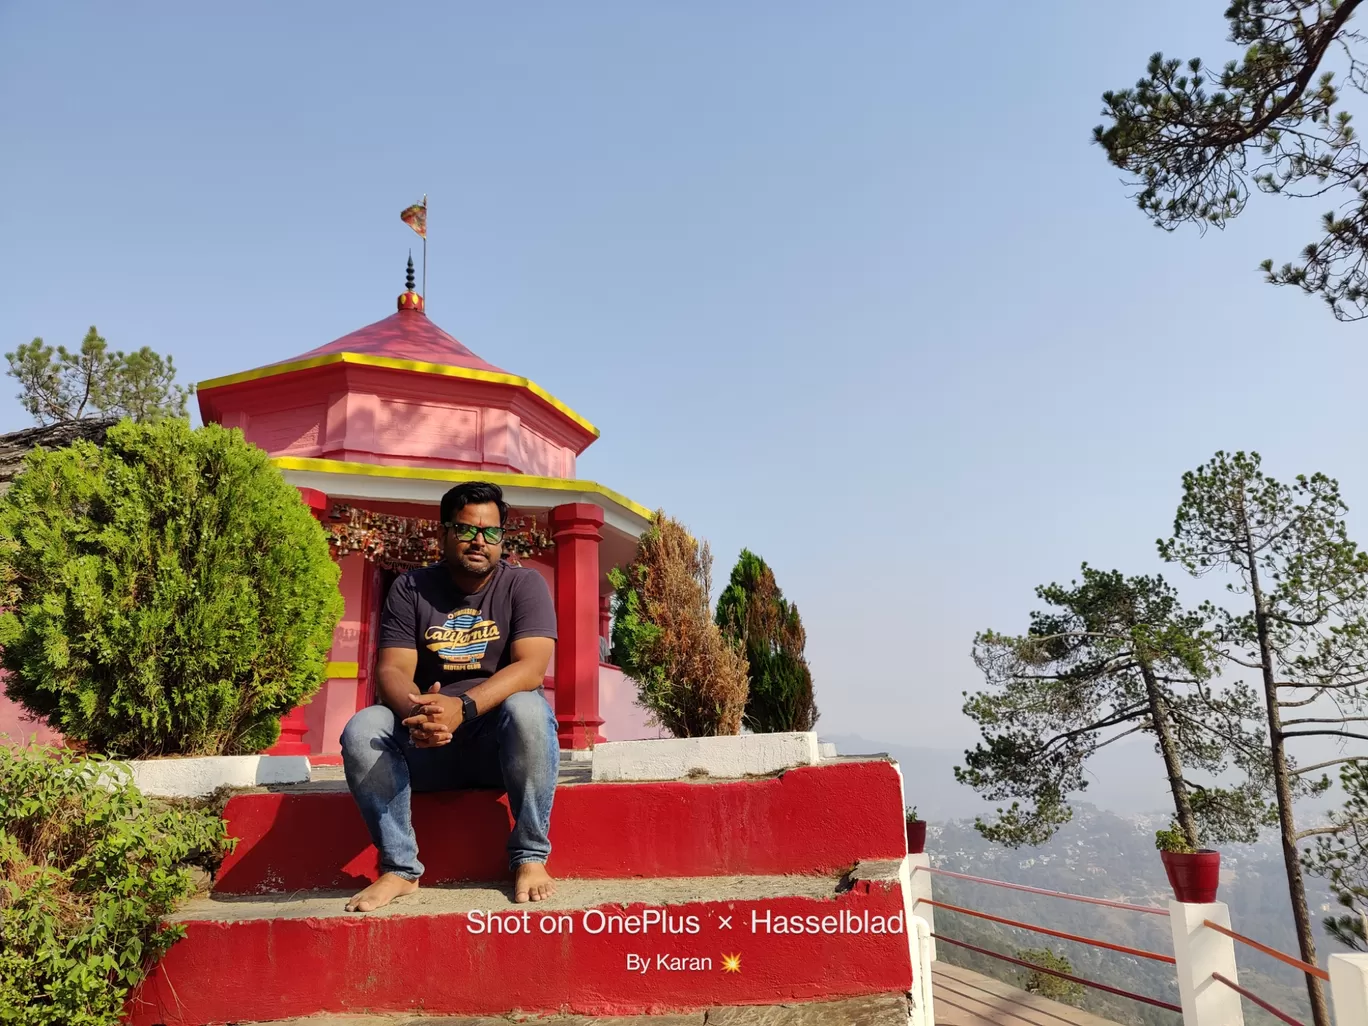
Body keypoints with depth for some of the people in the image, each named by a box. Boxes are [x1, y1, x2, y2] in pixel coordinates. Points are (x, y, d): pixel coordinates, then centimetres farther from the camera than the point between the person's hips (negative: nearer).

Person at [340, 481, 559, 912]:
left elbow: (531, 665, -17)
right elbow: (392, 670, -7)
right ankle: (400, 867, -10)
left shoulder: (524, 584, -3)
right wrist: (416, 711, -32)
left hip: (500, 739, -2)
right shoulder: (410, 589, 4)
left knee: (527, 709, -34)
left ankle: (530, 856, -18)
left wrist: (463, 707, -35)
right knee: (361, 730, -24)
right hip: (428, 745, 2)